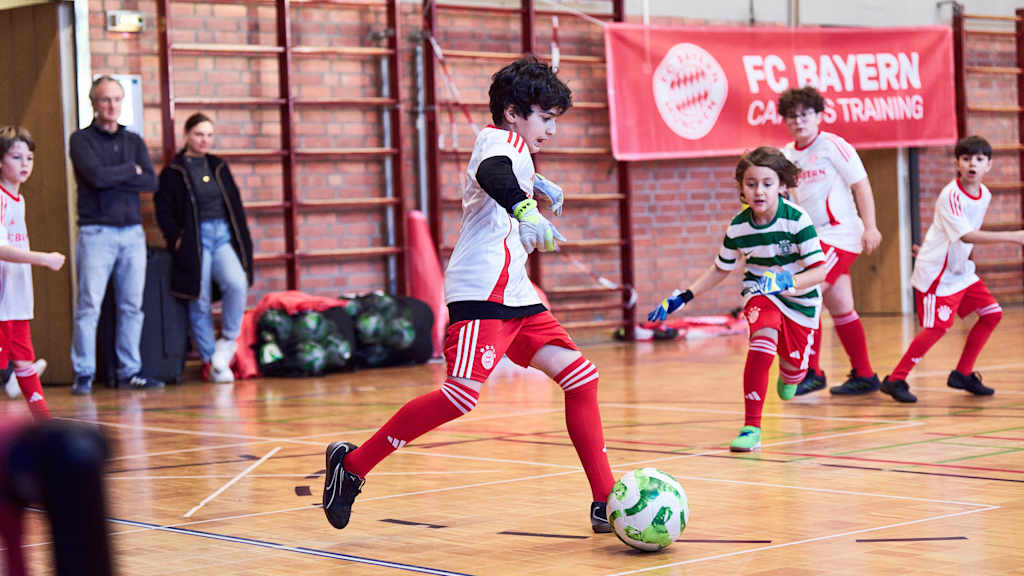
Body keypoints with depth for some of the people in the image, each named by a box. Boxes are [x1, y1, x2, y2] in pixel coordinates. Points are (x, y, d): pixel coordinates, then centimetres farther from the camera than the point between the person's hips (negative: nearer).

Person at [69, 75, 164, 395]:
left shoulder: (134, 140, 15)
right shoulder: (81, 140, 2)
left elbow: (151, 182, 2)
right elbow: (96, 176, -14)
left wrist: (113, 179, -7)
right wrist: (131, 170, -1)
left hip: (132, 231, 4)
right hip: (97, 232, -4)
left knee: (132, 306, 5)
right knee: (89, 306, -8)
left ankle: (130, 372, 11)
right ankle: (84, 375, -3)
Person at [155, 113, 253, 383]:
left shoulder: (219, 167, 14)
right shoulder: (173, 172, 0)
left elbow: (235, 203, 17)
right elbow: (163, 211, -1)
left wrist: (241, 237, 9)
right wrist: (177, 239, -11)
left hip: (223, 236, 3)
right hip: (194, 241, -3)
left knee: (237, 283, -21)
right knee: (200, 302, -3)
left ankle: (227, 341, -3)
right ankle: (210, 362, 6)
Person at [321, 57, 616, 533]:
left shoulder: (514, 152, 25)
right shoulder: (499, 139, -5)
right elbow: (492, 174, -30)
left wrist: (532, 184, 32)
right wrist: (527, 209, -46)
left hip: (515, 297, 10)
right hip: (481, 293, -10)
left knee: (580, 376, 2)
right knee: (464, 393, -23)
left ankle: (605, 501, 2)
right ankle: (352, 464, -11)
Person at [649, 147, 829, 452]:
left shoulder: (797, 220, -25)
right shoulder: (738, 227, -14)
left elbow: (820, 270, -24)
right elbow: (721, 269, 3)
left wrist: (786, 282, -42)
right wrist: (682, 297, -5)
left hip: (800, 298, 0)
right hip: (760, 292, 0)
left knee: (794, 367, 9)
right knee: (763, 340, -30)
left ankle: (787, 377, 54)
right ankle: (751, 427, -29)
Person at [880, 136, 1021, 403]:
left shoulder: (984, 194, 5)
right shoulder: (951, 195, -21)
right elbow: (966, 235, -32)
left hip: (960, 269, 9)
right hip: (936, 272, -9)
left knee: (992, 313, 4)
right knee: (937, 327, -16)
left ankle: (962, 375, 14)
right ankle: (895, 380, -5)